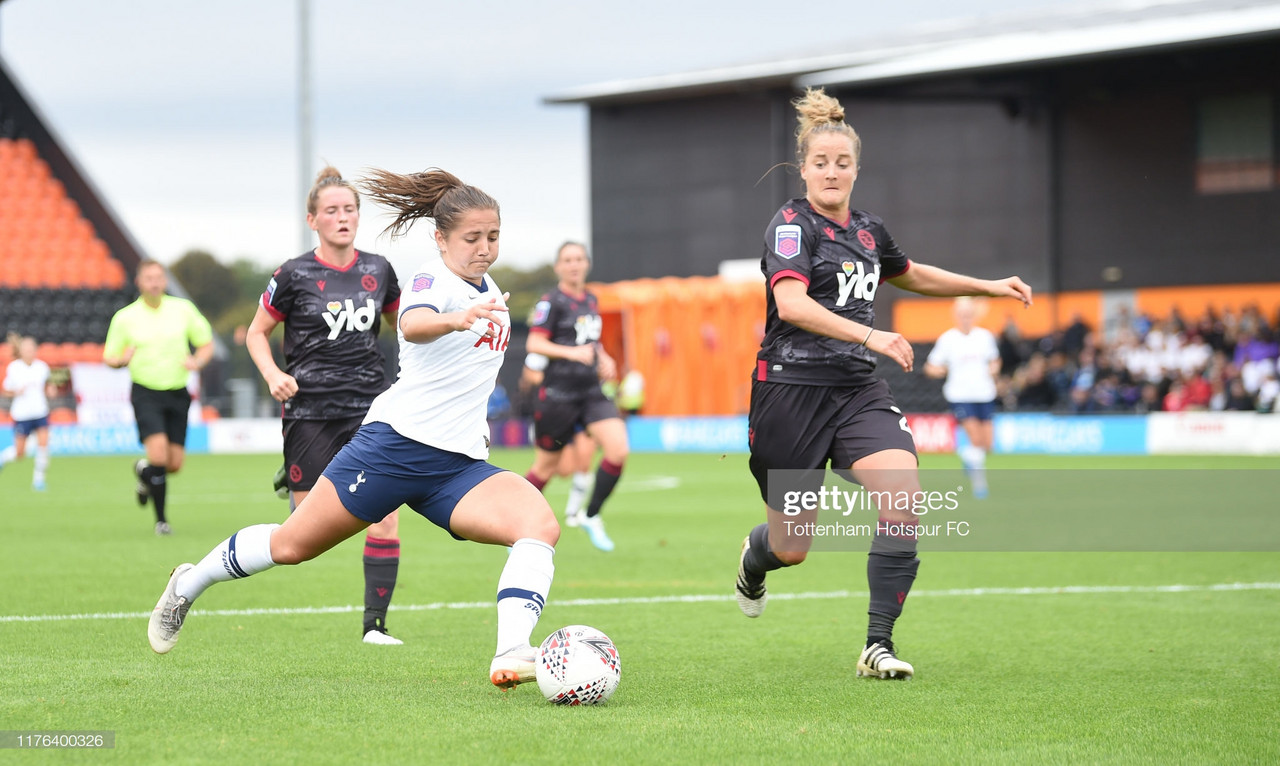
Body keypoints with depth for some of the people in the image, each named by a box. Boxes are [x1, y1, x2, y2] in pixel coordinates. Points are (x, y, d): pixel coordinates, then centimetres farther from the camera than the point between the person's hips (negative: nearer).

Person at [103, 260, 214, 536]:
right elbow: (109, 358, 7)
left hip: (177, 394, 3)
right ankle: (160, 520, -8)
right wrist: (123, 359, -16)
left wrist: (197, 361, -11)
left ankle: (144, 472, 38)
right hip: (146, 394, -2)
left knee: (174, 464, 2)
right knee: (159, 453, -21)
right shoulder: (124, 318, 0)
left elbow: (206, 344, 11)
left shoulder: (183, 309, 3)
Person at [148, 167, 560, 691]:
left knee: (541, 524, -20)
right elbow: (412, 324, -36)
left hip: (458, 464, 6)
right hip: (398, 441, -6)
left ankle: (511, 655, -34)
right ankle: (190, 583, 28)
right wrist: (454, 319, -56)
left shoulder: (488, 292, 16)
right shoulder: (434, 279, -9)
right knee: (292, 545, 0)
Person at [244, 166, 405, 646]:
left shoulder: (378, 270, 7)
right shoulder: (295, 275, -4)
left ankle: (375, 623, -1)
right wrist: (273, 374, -10)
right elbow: (256, 332, 7)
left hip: (371, 407, 3)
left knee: (386, 515, -9)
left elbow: (402, 321, 24)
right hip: (310, 411, -3)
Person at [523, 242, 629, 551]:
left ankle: (590, 516, 4)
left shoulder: (590, 300, 13)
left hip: (591, 393, 6)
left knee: (619, 450, -12)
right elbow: (534, 344, -15)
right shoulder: (551, 302, -9)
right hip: (557, 394, -6)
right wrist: (572, 352, -27)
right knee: (546, 466, 3)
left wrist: (603, 358, 10)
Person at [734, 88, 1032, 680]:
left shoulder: (867, 231, 11)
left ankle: (879, 645, -15)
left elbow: (911, 275, 33)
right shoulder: (791, 226, -10)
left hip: (857, 390, 5)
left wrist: (989, 287, 26)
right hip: (791, 391, -5)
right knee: (792, 549, 5)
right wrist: (870, 336, -38)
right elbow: (791, 303, -28)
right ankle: (754, 558, 45)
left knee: (903, 501, -20)